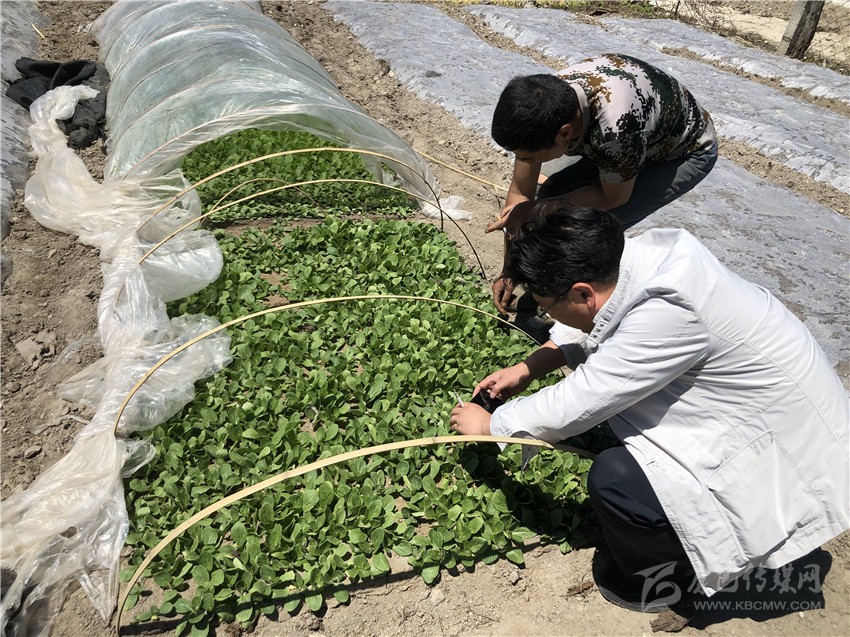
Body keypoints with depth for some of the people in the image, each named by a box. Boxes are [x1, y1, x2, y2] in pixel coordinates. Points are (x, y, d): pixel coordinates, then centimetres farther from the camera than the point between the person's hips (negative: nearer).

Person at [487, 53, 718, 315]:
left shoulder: (615, 125, -45)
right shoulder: (541, 105, -24)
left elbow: (615, 197, -25)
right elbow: (520, 191, -14)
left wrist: (536, 212, -25)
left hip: (687, 151, -6)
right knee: (549, 194, -6)